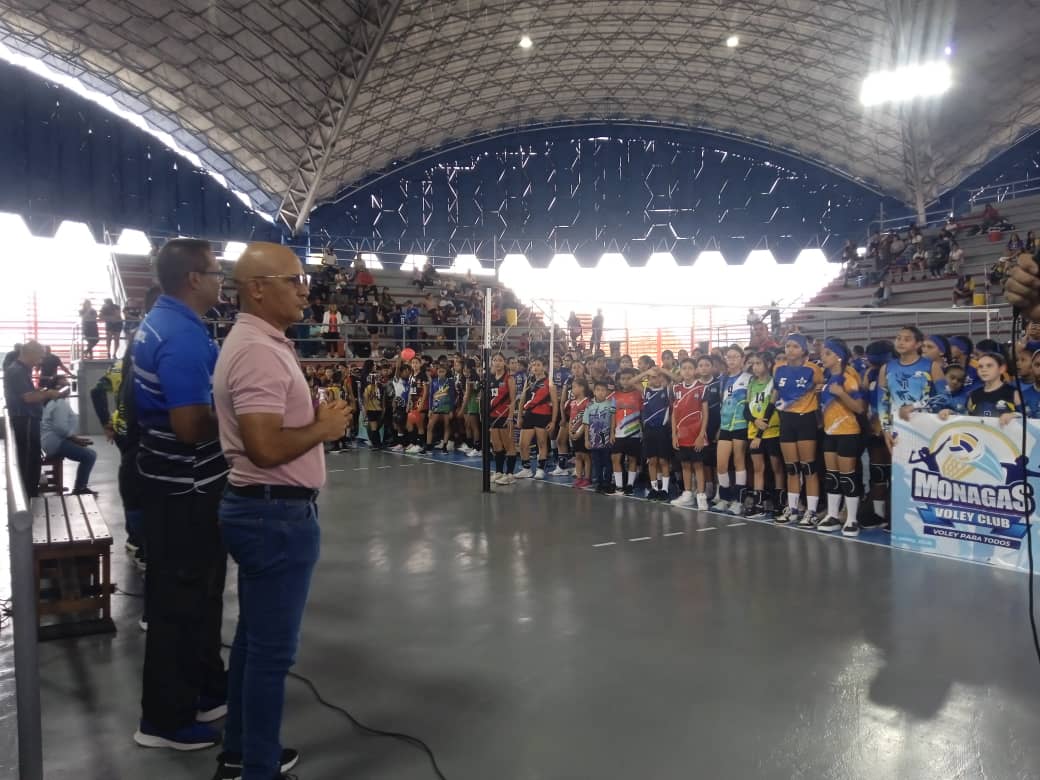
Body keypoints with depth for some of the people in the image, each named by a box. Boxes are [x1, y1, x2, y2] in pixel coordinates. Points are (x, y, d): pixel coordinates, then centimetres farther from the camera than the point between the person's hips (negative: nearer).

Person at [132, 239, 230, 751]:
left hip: (172, 479, 10)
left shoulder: (158, 323, 10)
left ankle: (206, 689, 34)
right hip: (187, 488, -10)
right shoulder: (184, 336, -23)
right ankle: (168, 718, 18)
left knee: (194, 591, 19)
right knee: (183, 598, 3)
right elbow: (192, 426, -30)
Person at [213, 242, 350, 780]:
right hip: (276, 514, -11)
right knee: (272, 650, 2)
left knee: (254, 639, 20)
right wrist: (324, 427, -15)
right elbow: (266, 447, -28)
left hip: (263, 508, 11)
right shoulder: (259, 350, -21)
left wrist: (316, 415, 8)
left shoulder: (257, 342, 13)